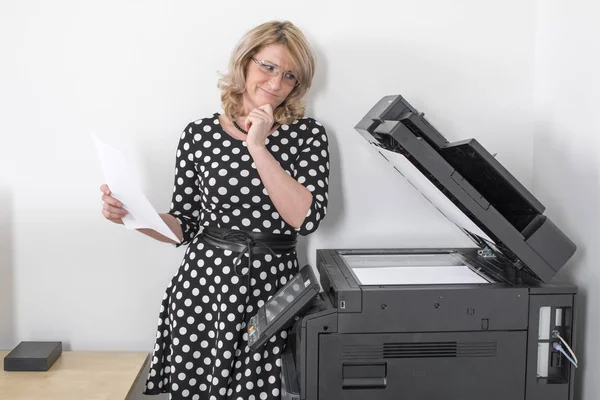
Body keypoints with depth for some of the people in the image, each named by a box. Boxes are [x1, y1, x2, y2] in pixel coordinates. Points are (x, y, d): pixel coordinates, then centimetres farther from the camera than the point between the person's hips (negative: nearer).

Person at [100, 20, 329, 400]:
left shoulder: (308, 134, 1)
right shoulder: (199, 135, 4)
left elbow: (306, 218, -13)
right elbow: (185, 225, 8)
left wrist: (258, 147, -15)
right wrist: (133, 215, -10)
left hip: (271, 288, 0)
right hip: (203, 286, 1)